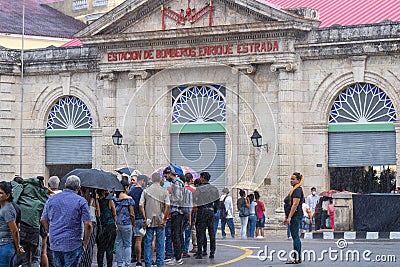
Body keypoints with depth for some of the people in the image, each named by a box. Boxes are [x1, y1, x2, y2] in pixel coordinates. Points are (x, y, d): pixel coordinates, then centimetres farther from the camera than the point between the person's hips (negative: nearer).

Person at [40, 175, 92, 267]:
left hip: (54, 243, 4)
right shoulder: (81, 201, -5)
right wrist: (85, 242, 0)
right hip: (73, 244, -4)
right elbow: (88, 225, -11)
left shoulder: (52, 199, 8)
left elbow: (43, 220, 12)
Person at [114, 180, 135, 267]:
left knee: (118, 244, 10)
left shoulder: (114, 199, 3)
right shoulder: (129, 199, -10)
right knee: (128, 245, 4)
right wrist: (133, 223, 5)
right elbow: (132, 214, -8)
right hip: (126, 223, -4)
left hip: (116, 223, 4)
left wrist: (115, 222, 16)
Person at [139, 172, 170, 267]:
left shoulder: (146, 191, 0)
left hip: (149, 221, 0)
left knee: (148, 243, 6)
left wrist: (145, 219, -2)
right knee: (160, 244, 6)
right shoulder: (164, 191, -2)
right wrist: (164, 220, -6)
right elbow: (167, 206, -11)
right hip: (160, 221, 0)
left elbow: (141, 206, -6)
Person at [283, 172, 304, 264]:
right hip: (294, 216, 11)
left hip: (295, 215, -11)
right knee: (296, 237, 11)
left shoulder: (297, 190, -13)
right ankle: (298, 257, 15)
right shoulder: (294, 190, 19)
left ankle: (296, 258, -10)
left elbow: (295, 204, -20)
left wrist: (289, 217, -24)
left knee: (295, 236, -10)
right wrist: (287, 217, 22)